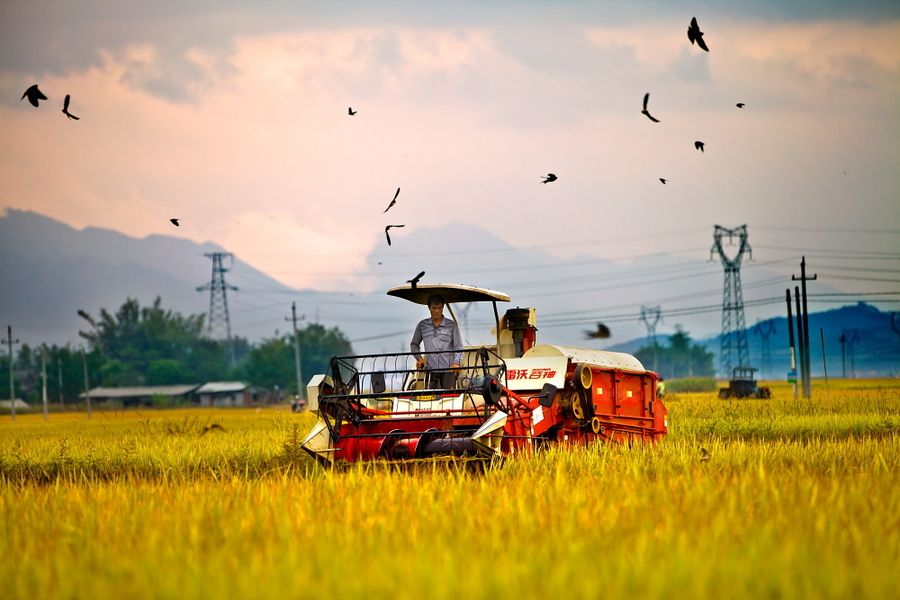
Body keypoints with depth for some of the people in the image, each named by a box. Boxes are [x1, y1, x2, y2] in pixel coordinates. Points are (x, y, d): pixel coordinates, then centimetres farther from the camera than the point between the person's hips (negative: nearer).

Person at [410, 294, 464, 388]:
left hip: (448, 370, -2)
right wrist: (419, 358, 5)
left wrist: (456, 363, -10)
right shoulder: (422, 325, 10)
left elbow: (458, 347, 5)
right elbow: (414, 344, 22)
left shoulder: (451, 325, 5)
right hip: (431, 369, 2)